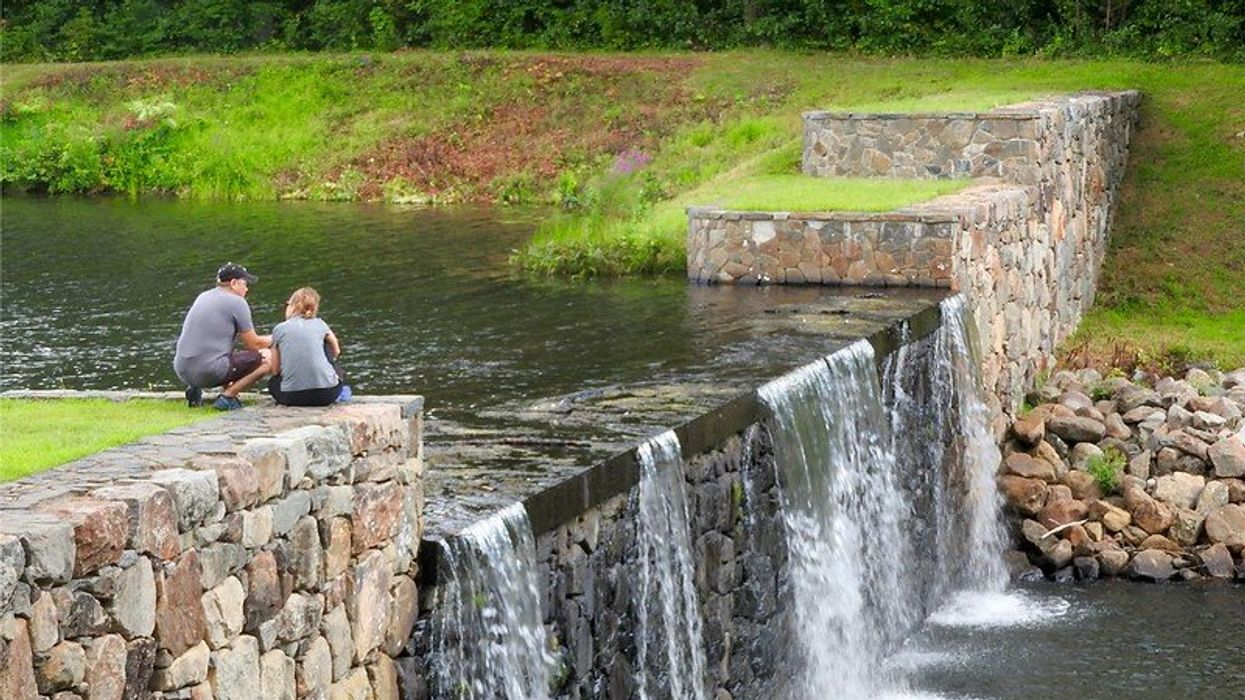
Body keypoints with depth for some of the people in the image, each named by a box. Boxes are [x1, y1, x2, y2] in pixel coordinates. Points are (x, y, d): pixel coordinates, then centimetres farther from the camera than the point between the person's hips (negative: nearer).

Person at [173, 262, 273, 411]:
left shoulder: (203, 297, 18)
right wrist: (272, 339, 21)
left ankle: (195, 389, 11)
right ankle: (227, 397, -7)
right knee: (266, 357, 2)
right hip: (210, 372, -8)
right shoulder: (237, 302, -5)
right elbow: (253, 344, 0)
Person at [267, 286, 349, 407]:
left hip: (292, 397, -1)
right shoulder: (319, 324, 8)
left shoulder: (279, 329, 5)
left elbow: (275, 371, 9)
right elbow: (336, 351, 26)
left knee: (272, 382, 35)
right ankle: (339, 391, 22)